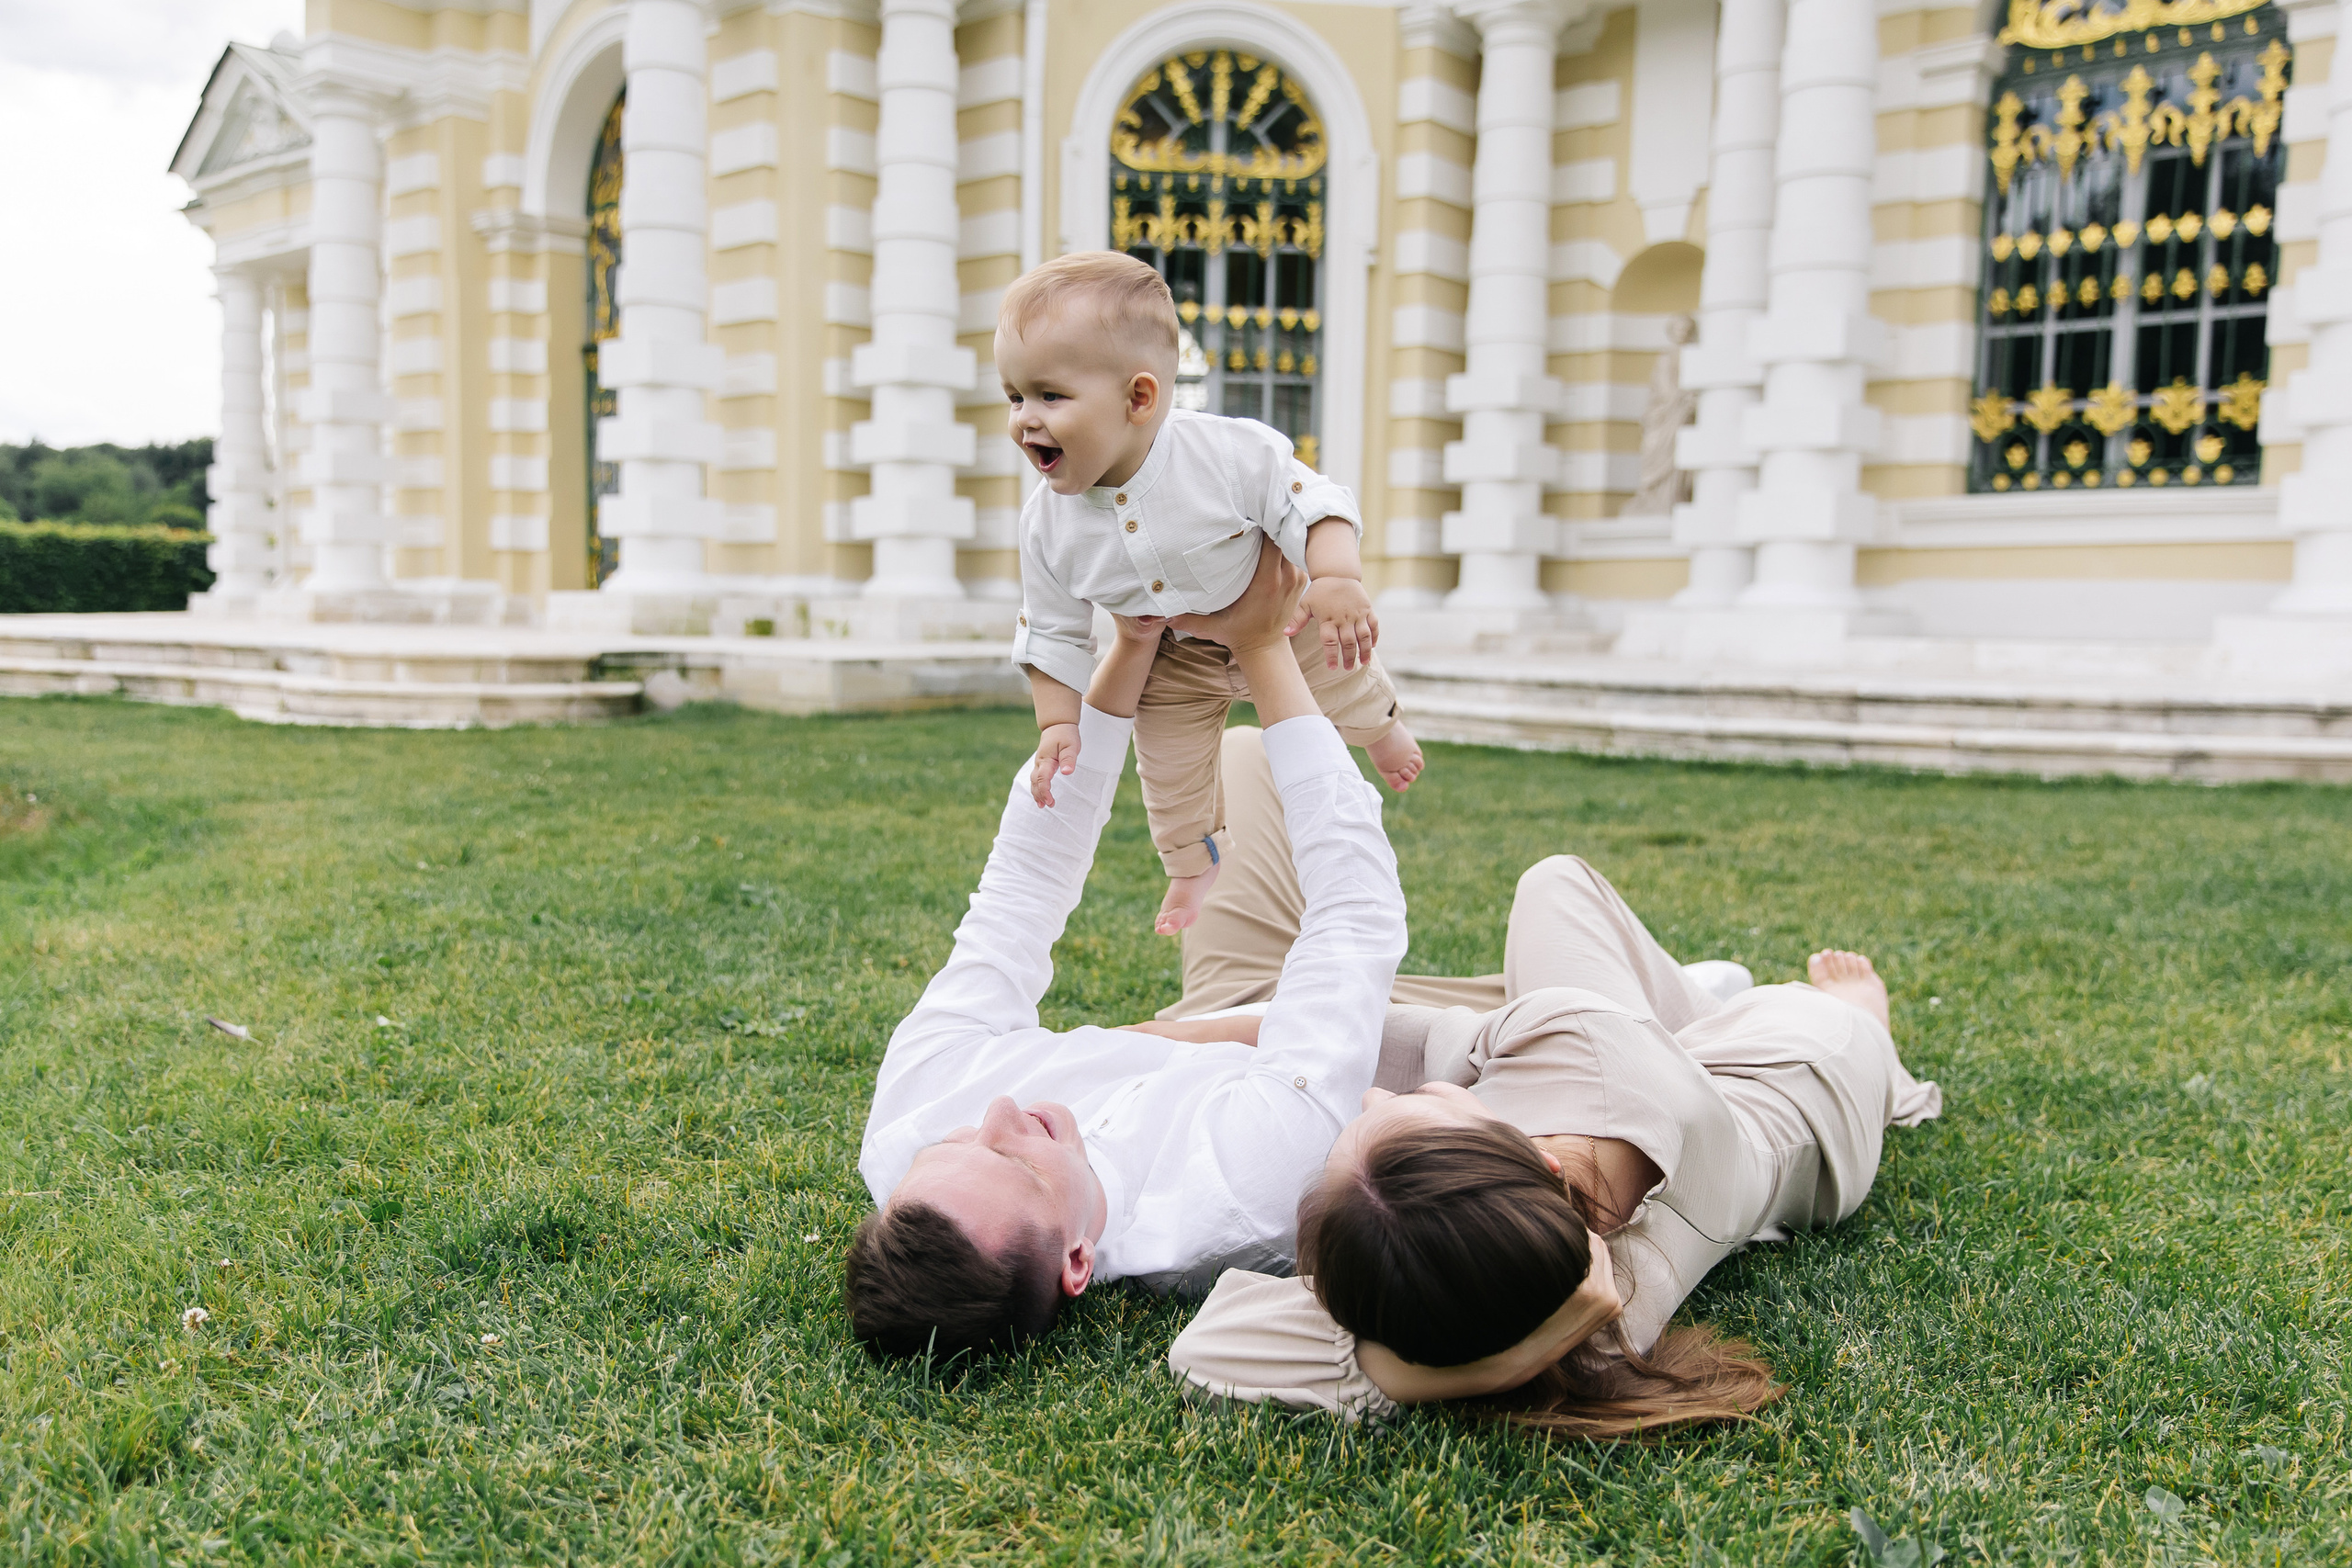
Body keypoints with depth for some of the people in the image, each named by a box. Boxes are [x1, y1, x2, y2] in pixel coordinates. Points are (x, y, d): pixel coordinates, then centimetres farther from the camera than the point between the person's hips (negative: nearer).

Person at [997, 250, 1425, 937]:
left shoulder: (1228, 452, -38)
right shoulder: (1047, 522, -25)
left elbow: (1309, 501, -30)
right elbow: (1053, 632, -12)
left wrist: (1338, 579, -46)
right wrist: (1057, 725, -16)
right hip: (1174, 661, 3)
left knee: (1343, 687, 19)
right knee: (1169, 773, 11)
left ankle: (1382, 725, 57)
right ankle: (1193, 868, 41)